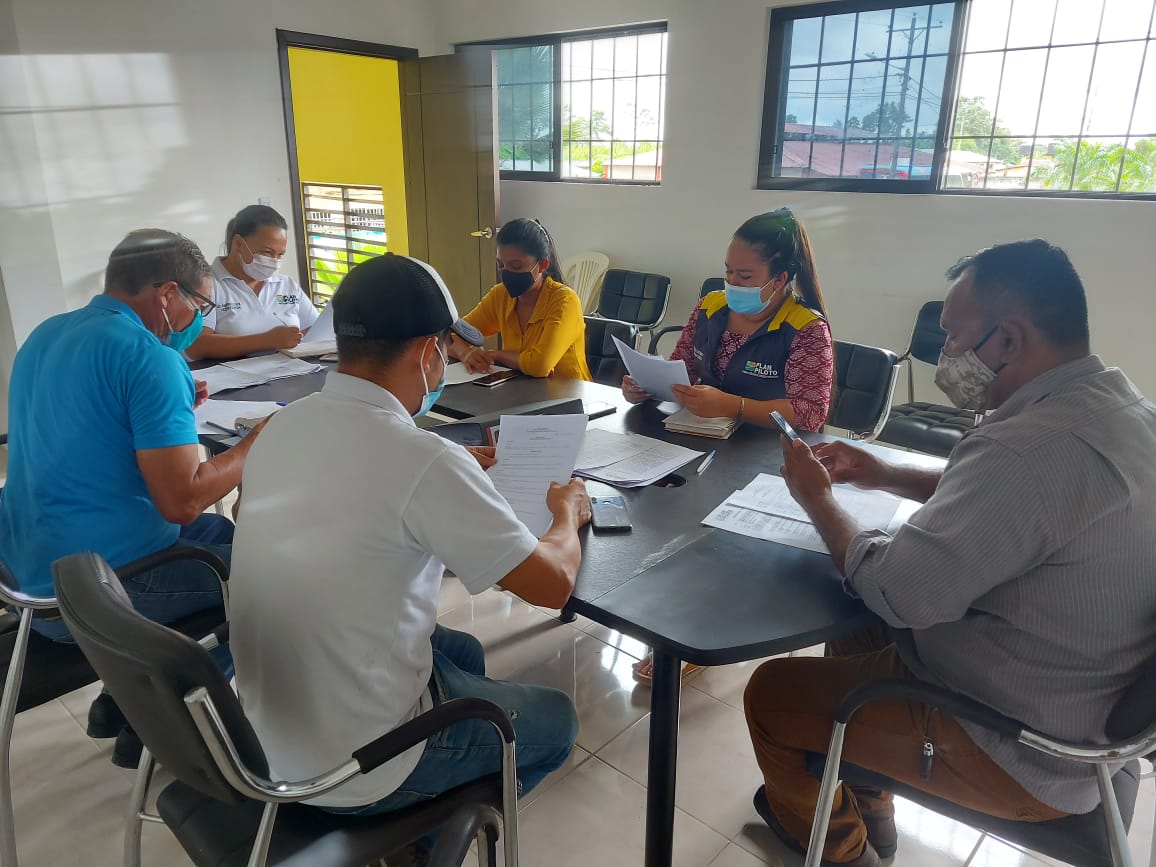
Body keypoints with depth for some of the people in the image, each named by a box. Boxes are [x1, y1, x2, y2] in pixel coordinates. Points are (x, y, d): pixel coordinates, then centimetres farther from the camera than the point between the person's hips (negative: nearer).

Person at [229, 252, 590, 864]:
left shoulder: (285, 425, -5)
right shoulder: (427, 462, -28)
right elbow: (554, 585, -17)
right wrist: (568, 515, 2)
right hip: (353, 771, -7)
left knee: (463, 652, 28)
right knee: (554, 720, 16)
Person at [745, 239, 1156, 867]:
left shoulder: (1030, 447, -34)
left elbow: (897, 591, -30)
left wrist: (816, 499, -13)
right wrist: (889, 477, 4)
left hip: (1024, 756, -9)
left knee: (770, 693, 3)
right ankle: (869, 813, 40)